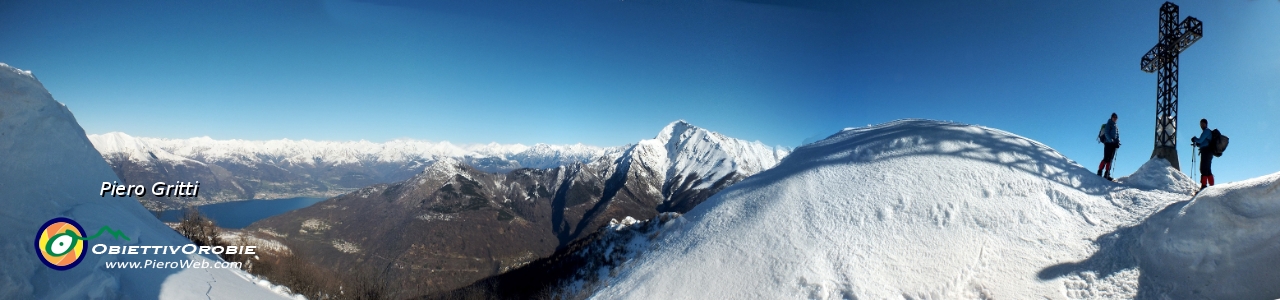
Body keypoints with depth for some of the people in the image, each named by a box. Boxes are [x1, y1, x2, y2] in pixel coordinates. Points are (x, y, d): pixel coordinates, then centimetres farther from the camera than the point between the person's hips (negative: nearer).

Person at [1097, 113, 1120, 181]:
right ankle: (1099, 172, -13)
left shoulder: (1116, 127, 22)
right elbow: (1106, 133, -10)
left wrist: (1118, 142, 3)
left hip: (1113, 144, 7)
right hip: (1108, 143, -7)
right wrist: (1110, 140, -25)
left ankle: (1107, 174, 1)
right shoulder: (1108, 124, 1)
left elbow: (1117, 136, 21)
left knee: (1110, 159, 3)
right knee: (1106, 158, -14)